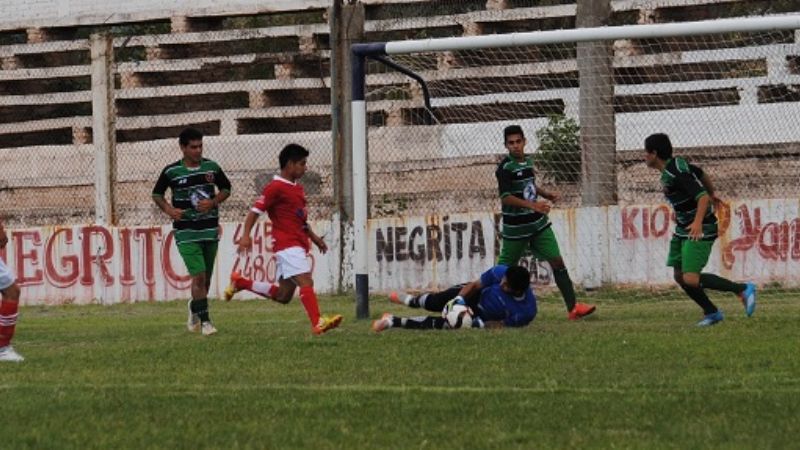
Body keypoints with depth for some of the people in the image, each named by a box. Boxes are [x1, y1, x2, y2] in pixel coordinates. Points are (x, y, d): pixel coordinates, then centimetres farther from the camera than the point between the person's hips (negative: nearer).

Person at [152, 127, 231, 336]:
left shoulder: (212, 168, 2)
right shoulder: (171, 171, -4)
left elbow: (226, 188, 15)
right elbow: (157, 194, 9)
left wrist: (213, 202, -5)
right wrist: (169, 209, -10)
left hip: (210, 230, 3)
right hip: (186, 232, -3)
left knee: (206, 279, 12)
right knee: (199, 276, -14)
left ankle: (194, 309, 39)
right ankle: (204, 321, -7)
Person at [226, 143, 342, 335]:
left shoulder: (297, 188, 19)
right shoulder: (276, 187, -9)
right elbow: (255, 211, -13)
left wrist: (314, 237, 23)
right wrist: (246, 236, -24)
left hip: (299, 244, 9)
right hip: (287, 245, -9)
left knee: (283, 296, 12)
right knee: (305, 281, -23)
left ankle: (240, 282, 26)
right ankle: (318, 323, -33)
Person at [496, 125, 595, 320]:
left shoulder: (528, 161, 9)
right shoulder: (505, 168, -15)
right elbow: (506, 197, -24)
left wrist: (545, 193, 10)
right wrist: (532, 205, -32)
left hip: (538, 223, 6)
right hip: (516, 228, -6)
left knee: (557, 261, -3)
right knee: (505, 268, 4)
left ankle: (572, 307, -4)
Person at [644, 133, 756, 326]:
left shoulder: (676, 174, -23)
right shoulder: (676, 165, 7)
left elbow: (702, 197, -30)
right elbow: (703, 175, 23)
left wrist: (698, 222, -44)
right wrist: (712, 194, 40)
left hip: (699, 231, -10)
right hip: (682, 230, 10)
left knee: (691, 279, -18)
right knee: (680, 276, 7)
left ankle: (742, 289, -6)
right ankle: (711, 313, 19)